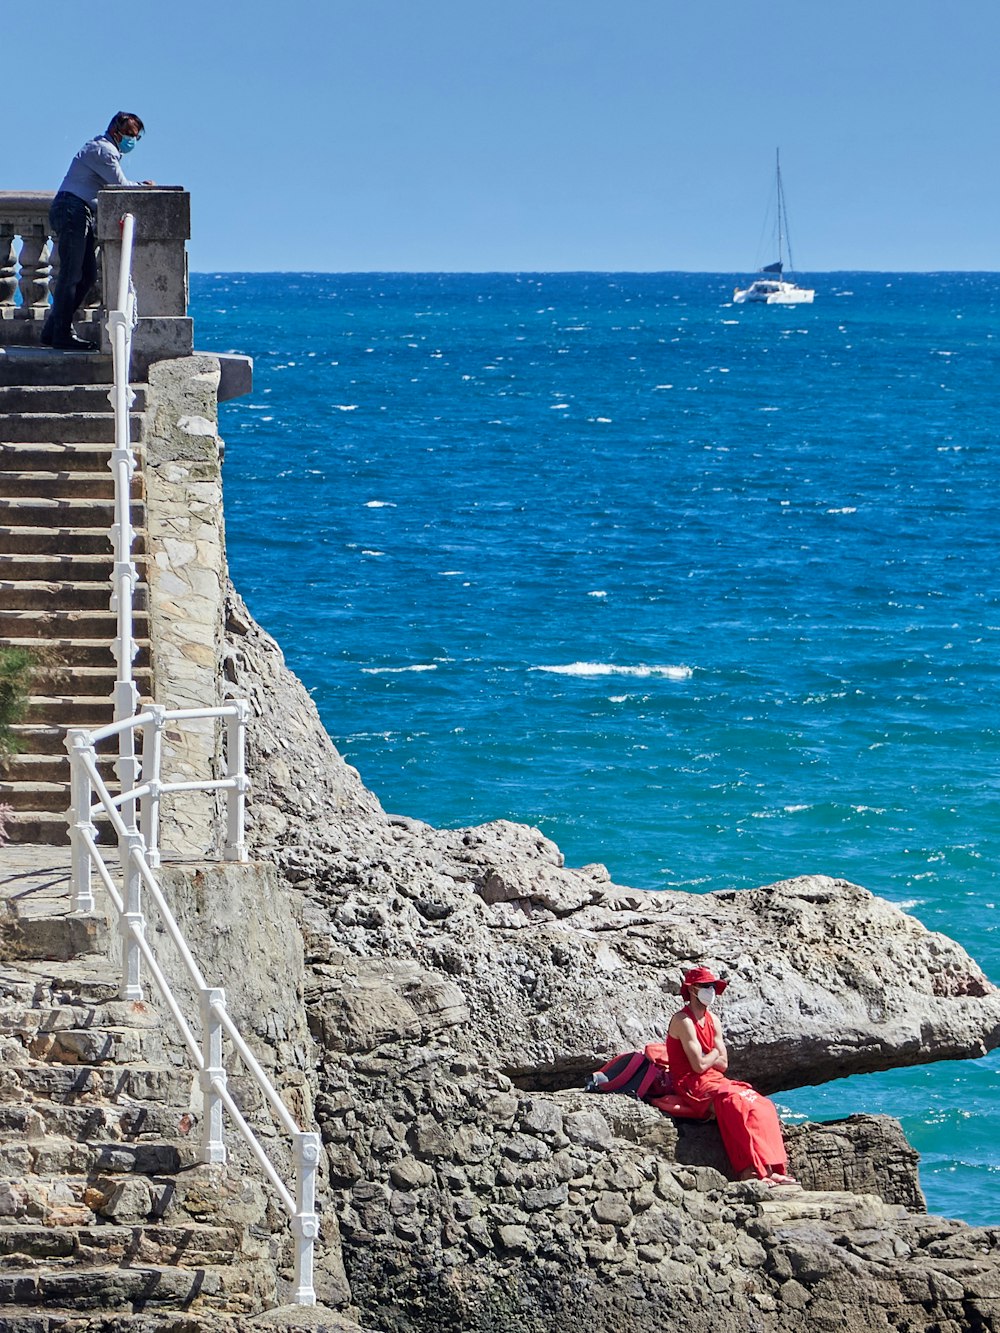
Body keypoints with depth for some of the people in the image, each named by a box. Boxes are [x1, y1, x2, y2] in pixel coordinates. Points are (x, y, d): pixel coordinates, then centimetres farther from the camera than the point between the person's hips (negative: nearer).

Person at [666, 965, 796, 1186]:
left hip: (715, 1081, 8)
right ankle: (754, 1170, -35)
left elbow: (723, 1064, 9)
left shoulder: (712, 1021, 15)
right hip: (692, 1086, -8)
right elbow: (699, 1065, -17)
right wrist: (714, 1054, 1)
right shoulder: (683, 1021, -11)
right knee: (738, 1104, -30)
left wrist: (705, 1059, -7)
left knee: (762, 1104, -12)